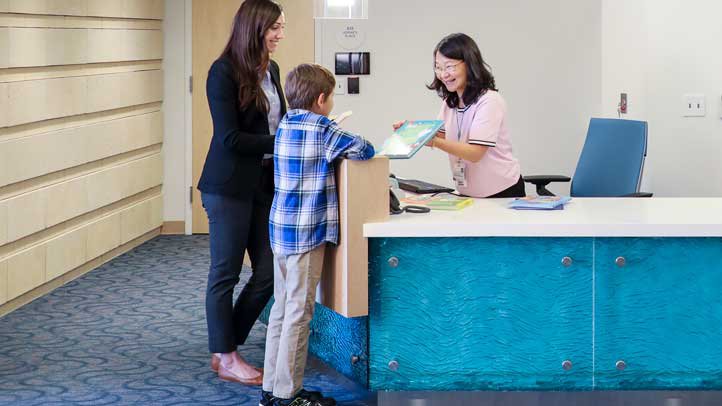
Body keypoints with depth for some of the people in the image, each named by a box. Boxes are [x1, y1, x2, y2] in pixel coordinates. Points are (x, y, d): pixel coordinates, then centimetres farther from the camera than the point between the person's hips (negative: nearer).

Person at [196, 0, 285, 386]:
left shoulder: (271, 69, 10)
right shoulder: (224, 71, -13)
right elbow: (230, 138, -17)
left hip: (266, 184, 8)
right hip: (230, 186, -8)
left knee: (269, 273, 7)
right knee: (225, 274, 4)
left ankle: (226, 344, 23)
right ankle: (225, 357, 16)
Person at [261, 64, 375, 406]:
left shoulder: (285, 124, 10)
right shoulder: (322, 130, -12)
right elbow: (362, 149, -15)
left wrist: (335, 144, 11)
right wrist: (362, 145, 4)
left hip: (280, 230, 8)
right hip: (306, 234, -8)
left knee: (281, 308, 14)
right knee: (298, 313, -3)